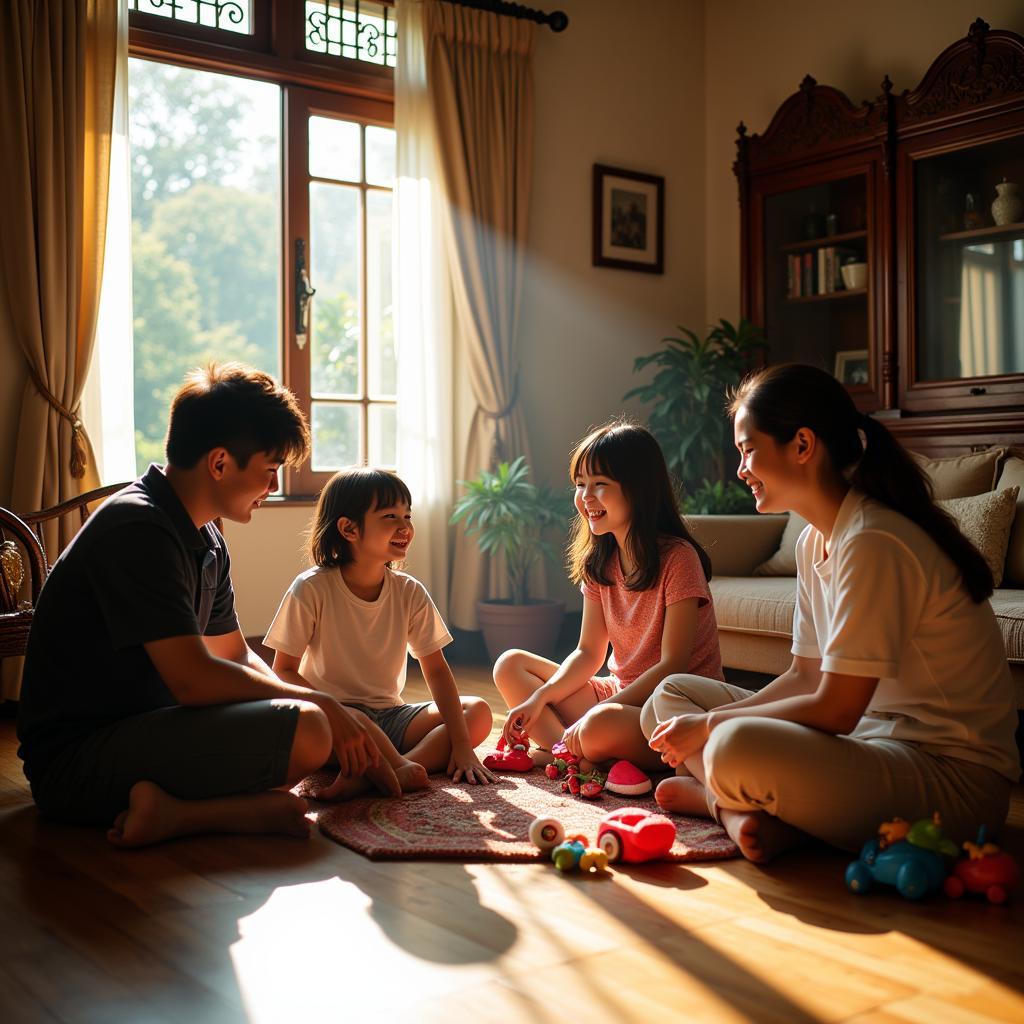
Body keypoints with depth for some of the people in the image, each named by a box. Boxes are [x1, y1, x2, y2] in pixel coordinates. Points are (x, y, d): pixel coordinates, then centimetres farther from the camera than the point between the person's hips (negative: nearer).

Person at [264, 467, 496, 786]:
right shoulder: (312, 589, -12)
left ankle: (385, 771, -29)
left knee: (478, 711, -13)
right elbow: (284, 671, -9)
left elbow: (436, 670, 1)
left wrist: (461, 744, -10)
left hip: (390, 718, 6)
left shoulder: (410, 593, 0)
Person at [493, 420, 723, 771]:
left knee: (600, 727, -38)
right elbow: (589, 653, 7)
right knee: (511, 665, 2)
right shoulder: (599, 563, 6)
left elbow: (673, 665, -20)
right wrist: (538, 699, -9)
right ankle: (569, 752, -16)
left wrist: (592, 715, -24)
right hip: (620, 692, 8)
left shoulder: (678, 558, -16)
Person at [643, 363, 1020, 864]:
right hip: (871, 737, 10)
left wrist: (711, 724, -11)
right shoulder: (813, 543, 8)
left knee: (737, 750, -37)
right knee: (671, 694, 9)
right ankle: (740, 808, -13)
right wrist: (708, 724, -3)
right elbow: (805, 676, 11)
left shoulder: (871, 543, -22)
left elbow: (834, 709, -21)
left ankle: (715, 795, -6)